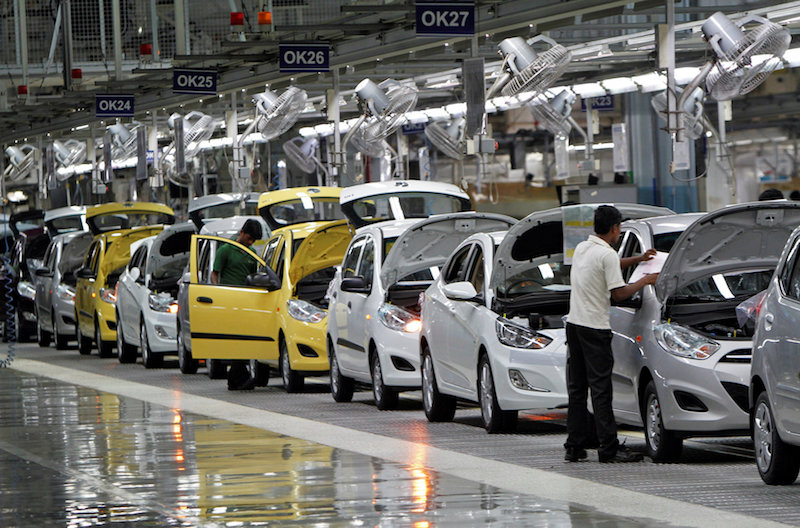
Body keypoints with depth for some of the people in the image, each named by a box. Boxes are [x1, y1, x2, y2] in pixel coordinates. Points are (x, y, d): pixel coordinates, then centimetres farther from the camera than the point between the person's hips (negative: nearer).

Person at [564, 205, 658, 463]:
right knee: (600, 388, -7)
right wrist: (644, 282, 1)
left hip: (574, 323, 8)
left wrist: (637, 259, 35)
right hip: (595, 326, -8)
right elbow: (618, 293, -13)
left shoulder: (581, 248, 13)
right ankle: (608, 448, -8)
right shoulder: (607, 254, -13)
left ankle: (574, 446, 10)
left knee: (577, 388, 10)